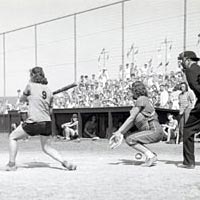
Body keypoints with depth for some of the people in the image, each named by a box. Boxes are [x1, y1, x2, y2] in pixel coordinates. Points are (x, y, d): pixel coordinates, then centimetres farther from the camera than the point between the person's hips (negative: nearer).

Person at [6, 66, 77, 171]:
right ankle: (64, 162, 2)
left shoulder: (30, 86, -1)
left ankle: (11, 164, 12)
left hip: (33, 122, -5)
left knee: (12, 137, 15)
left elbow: (21, 99, 14)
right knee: (46, 147, 20)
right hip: (47, 123, 5)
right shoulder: (49, 91, 12)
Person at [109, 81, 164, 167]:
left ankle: (150, 155, -13)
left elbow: (131, 118, -13)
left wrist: (119, 131, -11)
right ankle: (151, 154, 5)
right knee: (127, 135, 11)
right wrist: (120, 133, 14)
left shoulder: (141, 99, -7)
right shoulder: (144, 100, 21)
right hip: (154, 131, 10)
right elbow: (132, 121, 19)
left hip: (155, 131, -10)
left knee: (130, 140, -15)